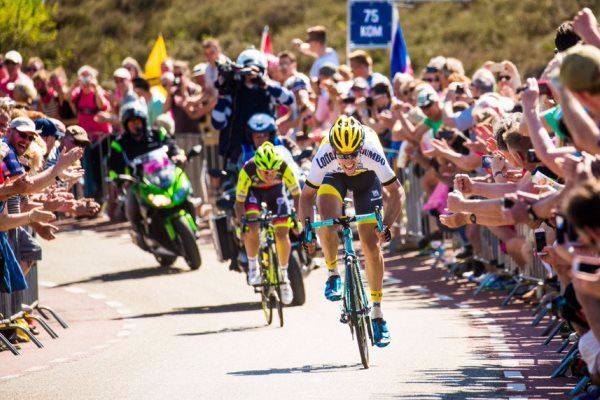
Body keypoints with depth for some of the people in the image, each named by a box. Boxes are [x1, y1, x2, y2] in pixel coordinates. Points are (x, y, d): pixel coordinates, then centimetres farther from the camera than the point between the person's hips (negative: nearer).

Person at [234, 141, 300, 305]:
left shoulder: (284, 168, -35)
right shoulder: (247, 170, -37)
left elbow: (297, 195, -21)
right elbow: (239, 202, -27)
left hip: (275, 191, 1)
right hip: (253, 192, -1)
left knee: (282, 233, -11)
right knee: (252, 228, -26)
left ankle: (284, 276, 10)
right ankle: (253, 267, -3)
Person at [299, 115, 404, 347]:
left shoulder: (372, 153, -38)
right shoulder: (324, 157, -37)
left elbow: (396, 191, -26)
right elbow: (307, 195, -21)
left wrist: (386, 226, -36)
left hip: (366, 178, 0)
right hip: (334, 178, 0)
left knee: (372, 245, -8)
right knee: (327, 221, -31)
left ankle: (377, 312, 3)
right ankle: (333, 274, -5)